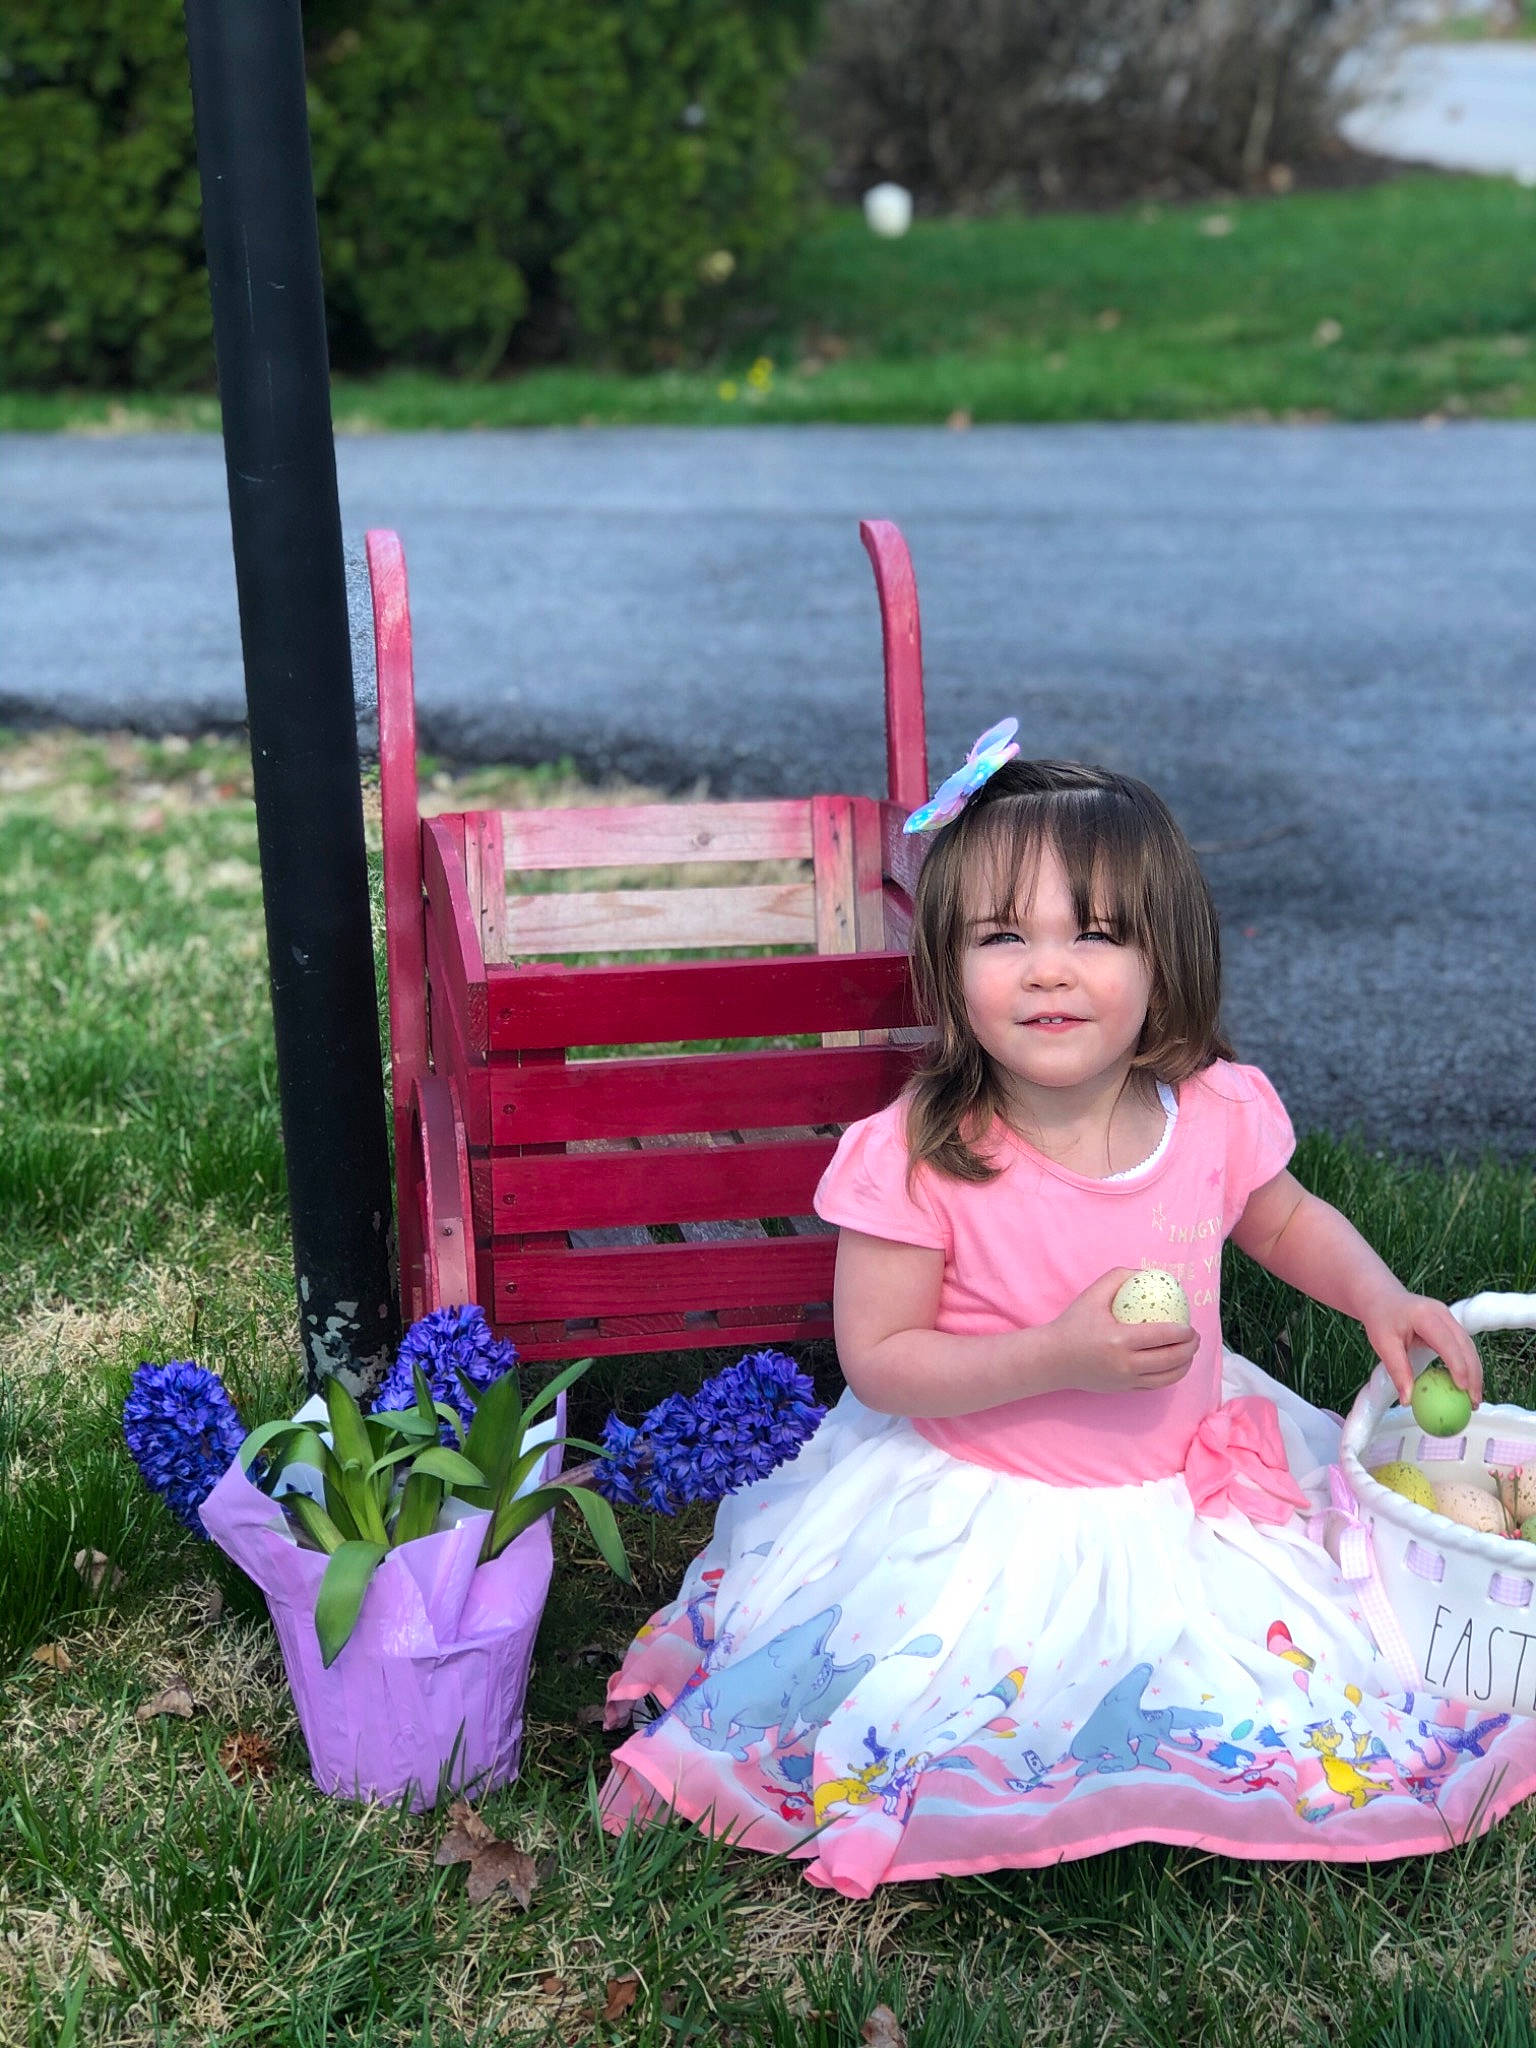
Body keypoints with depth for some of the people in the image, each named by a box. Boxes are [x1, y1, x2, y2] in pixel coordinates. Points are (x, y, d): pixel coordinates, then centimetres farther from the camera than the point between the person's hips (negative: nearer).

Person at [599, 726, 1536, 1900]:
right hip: (972, 1514, -4)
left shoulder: (1216, 1113, -11)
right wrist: (1060, 1357, -28)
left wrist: (1379, 1295, -6)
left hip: (1183, 1486, 4)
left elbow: (1284, 1220, 12)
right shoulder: (918, 1161, -23)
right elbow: (877, 1359, -18)